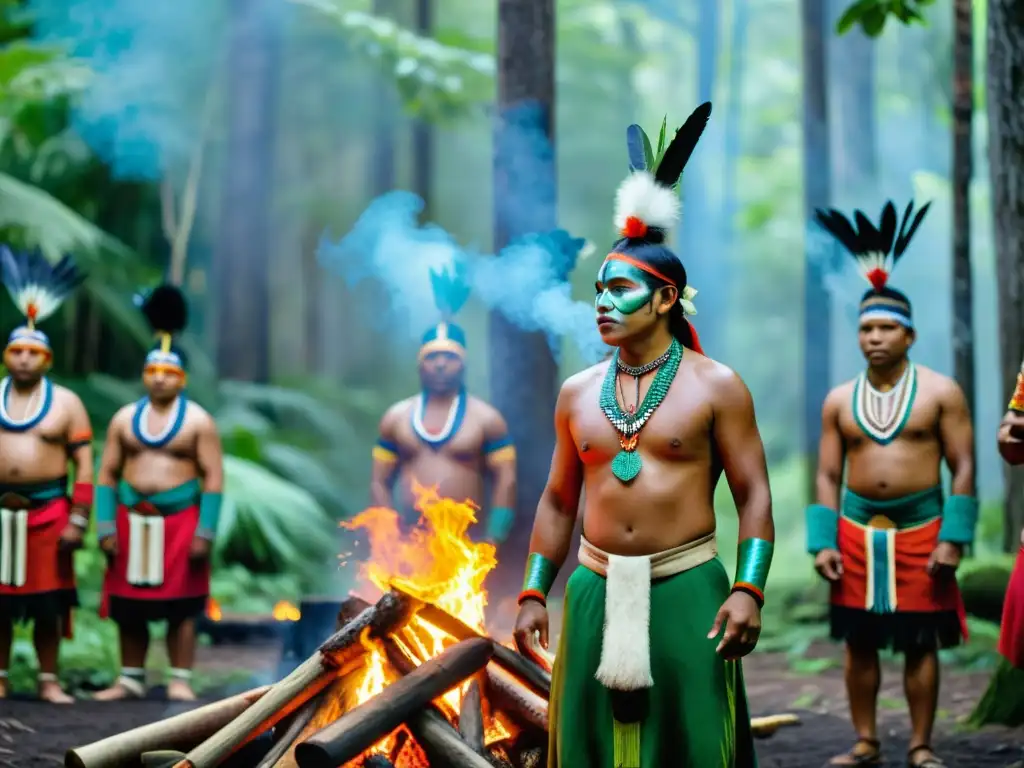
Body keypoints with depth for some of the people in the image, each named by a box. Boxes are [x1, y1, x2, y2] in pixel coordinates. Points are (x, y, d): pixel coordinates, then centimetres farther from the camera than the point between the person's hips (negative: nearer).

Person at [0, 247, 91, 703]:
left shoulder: (66, 403, 2)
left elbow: (85, 467, 0)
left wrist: (77, 521, -7)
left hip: (48, 511, -1)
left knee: (48, 600, 2)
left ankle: (48, 681, 9)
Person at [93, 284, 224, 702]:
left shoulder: (198, 421, -1)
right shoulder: (124, 418, 8)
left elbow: (213, 478, -4)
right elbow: (107, 474, 8)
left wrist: (204, 533, -11)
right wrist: (106, 527, 0)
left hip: (180, 520, -3)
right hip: (131, 520, 3)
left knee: (180, 606, -1)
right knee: (127, 605, 6)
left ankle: (180, 681, 4)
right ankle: (131, 679, 16)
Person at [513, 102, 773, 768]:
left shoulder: (715, 387, -1)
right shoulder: (578, 393, 10)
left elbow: (755, 496, -3)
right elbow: (558, 501, 15)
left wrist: (748, 589, -14)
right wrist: (534, 594, 9)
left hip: (687, 589, -4)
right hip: (597, 589, 4)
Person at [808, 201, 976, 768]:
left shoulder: (940, 392, -1)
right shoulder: (839, 400, 8)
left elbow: (963, 467, -3)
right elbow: (827, 476, 8)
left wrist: (953, 539, -12)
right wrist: (822, 542, -2)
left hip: (920, 530, -3)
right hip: (857, 532, 3)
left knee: (920, 643, 0)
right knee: (858, 643, 5)